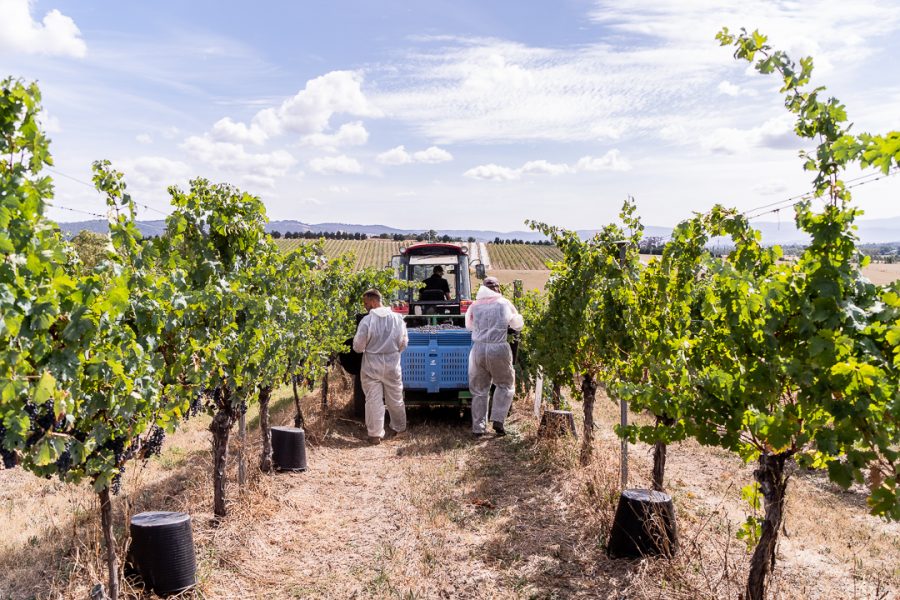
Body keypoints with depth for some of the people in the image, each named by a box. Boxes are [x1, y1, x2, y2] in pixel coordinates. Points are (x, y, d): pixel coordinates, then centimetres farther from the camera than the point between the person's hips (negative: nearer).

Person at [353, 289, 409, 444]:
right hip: (392, 364, 3)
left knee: (373, 400, 5)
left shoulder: (367, 320, -16)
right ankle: (398, 427, 34)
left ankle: (375, 435, 7)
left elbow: (358, 346, -10)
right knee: (395, 399, 18)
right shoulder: (397, 318, -5)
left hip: (371, 365, -3)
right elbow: (403, 343, 3)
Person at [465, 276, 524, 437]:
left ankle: (478, 428, 11)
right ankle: (498, 420, 5)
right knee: (505, 385, 17)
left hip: (478, 349, 2)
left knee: (479, 390, 11)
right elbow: (518, 324, 16)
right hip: (499, 349, -2)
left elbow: (468, 325, 24)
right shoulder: (504, 303, 6)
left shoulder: (474, 305, 10)